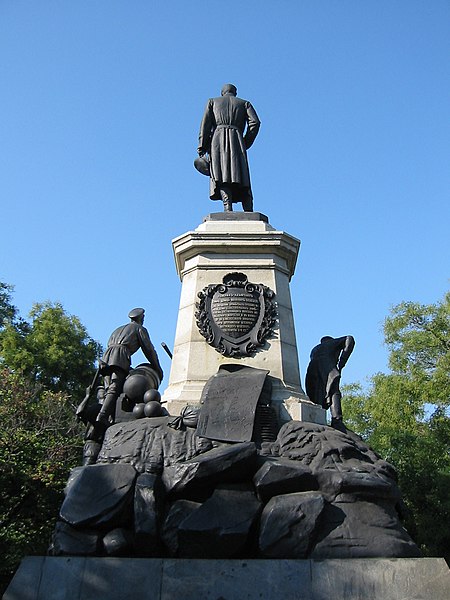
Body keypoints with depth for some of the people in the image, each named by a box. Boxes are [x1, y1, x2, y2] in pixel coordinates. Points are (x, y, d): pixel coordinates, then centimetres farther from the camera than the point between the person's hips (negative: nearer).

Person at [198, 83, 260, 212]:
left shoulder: (212, 101, 24)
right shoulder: (244, 103, 25)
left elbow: (206, 123, 8)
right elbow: (255, 122, 8)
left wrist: (202, 147, 2)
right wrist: (246, 144, 13)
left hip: (218, 138, -1)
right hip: (237, 139, 1)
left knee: (221, 177, -15)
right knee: (242, 178, -3)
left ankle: (228, 210, -34)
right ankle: (250, 215, -17)